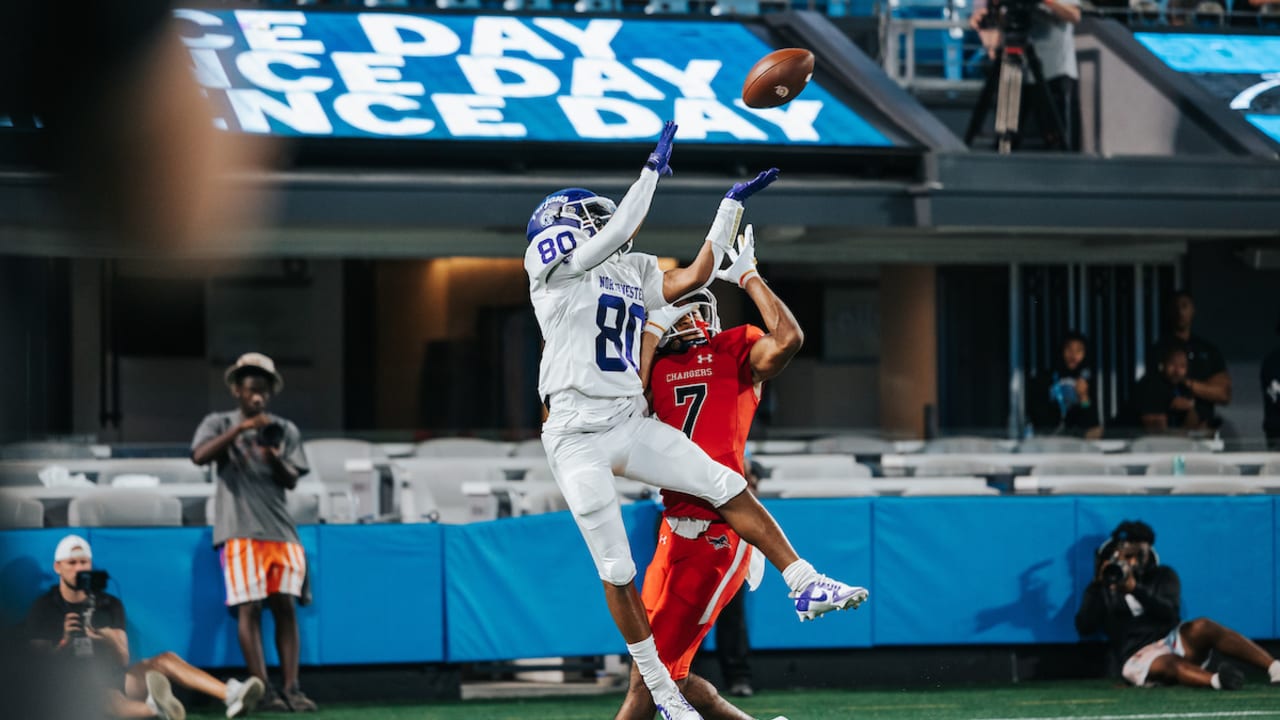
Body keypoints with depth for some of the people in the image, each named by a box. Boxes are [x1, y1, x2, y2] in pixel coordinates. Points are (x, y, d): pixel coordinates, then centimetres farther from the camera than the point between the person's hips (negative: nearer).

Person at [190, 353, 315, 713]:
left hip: (280, 530, 3)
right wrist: (241, 428, -17)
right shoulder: (219, 424, 8)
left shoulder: (285, 431, 15)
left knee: (284, 606, -4)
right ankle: (264, 689, -12)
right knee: (249, 608, -10)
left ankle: (292, 688, -6)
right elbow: (200, 456, -11)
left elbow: (291, 481, 9)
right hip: (239, 530, -3)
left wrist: (275, 460, -13)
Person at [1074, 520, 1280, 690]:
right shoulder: (1101, 589, 12)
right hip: (1137, 657, -2)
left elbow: (1170, 612, -5)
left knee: (1202, 627, -30)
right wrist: (1099, 586, -13)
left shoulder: (1163, 576, 15)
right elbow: (1084, 627, -4)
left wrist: (1135, 590, -19)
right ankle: (1216, 680, -72)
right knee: (1171, 664, -37)